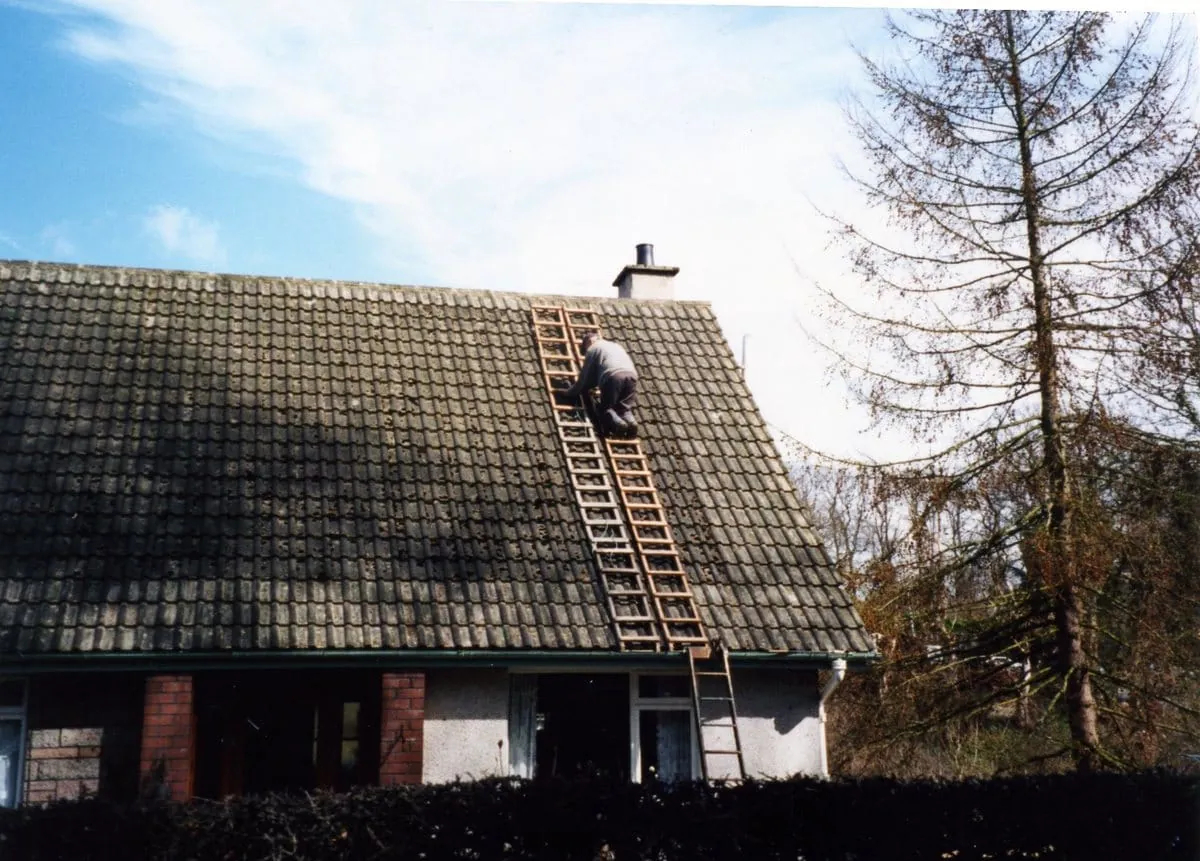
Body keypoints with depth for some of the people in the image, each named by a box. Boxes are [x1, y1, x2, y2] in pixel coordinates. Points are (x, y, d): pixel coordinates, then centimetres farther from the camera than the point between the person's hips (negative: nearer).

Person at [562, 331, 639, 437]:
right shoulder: (616, 345, 40)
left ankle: (617, 423, -22)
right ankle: (631, 422, -18)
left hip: (613, 376, -5)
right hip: (631, 374, 5)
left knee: (605, 408, 8)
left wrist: (571, 393, 33)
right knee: (624, 407, 14)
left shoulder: (592, 349, 21)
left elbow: (585, 377, 20)